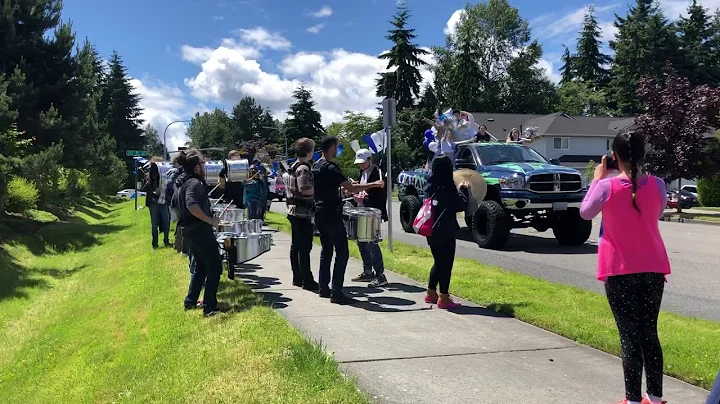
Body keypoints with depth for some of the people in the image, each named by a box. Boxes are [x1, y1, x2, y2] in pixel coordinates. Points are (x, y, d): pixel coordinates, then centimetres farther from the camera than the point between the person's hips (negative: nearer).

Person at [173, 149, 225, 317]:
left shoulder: (180, 182, 12)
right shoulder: (194, 182, -19)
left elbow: (179, 205, 23)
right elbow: (191, 205, -35)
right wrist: (210, 220, -27)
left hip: (189, 230, 10)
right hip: (200, 230, -10)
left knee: (201, 266, 22)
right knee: (215, 266, -2)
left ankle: (190, 301, 27)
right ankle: (210, 307, -2)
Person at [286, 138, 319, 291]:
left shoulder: (293, 167, 14)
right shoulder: (304, 168, -16)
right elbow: (305, 189, -27)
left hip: (293, 210, 10)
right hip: (303, 212, -10)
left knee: (296, 245, 13)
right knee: (305, 247, -7)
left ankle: (297, 278, 20)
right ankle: (307, 281, -4)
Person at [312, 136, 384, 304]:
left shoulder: (316, 167, 13)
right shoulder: (331, 168, -16)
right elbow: (351, 188, -22)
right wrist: (374, 184, -13)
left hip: (320, 215, 10)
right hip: (332, 215, -10)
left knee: (326, 250, 15)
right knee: (342, 253, -6)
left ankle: (324, 288, 19)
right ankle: (336, 293, -7)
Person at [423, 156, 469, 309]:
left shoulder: (430, 187, 5)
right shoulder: (447, 189, -17)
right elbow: (461, 205, -9)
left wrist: (458, 189, 18)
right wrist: (463, 190, 4)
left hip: (431, 231, 8)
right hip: (445, 233, -7)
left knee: (438, 262, 20)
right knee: (446, 264, 1)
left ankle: (431, 293, 27)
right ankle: (443, 298, 3)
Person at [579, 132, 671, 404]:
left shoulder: (607, 186, -13)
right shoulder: (657, 185, -4)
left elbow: (585, 213, 3)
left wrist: (597, 180, 10)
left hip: (619, 271, -3)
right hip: (653, 269, 4)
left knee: (629, 335, 2)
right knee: (649, 333, 15)